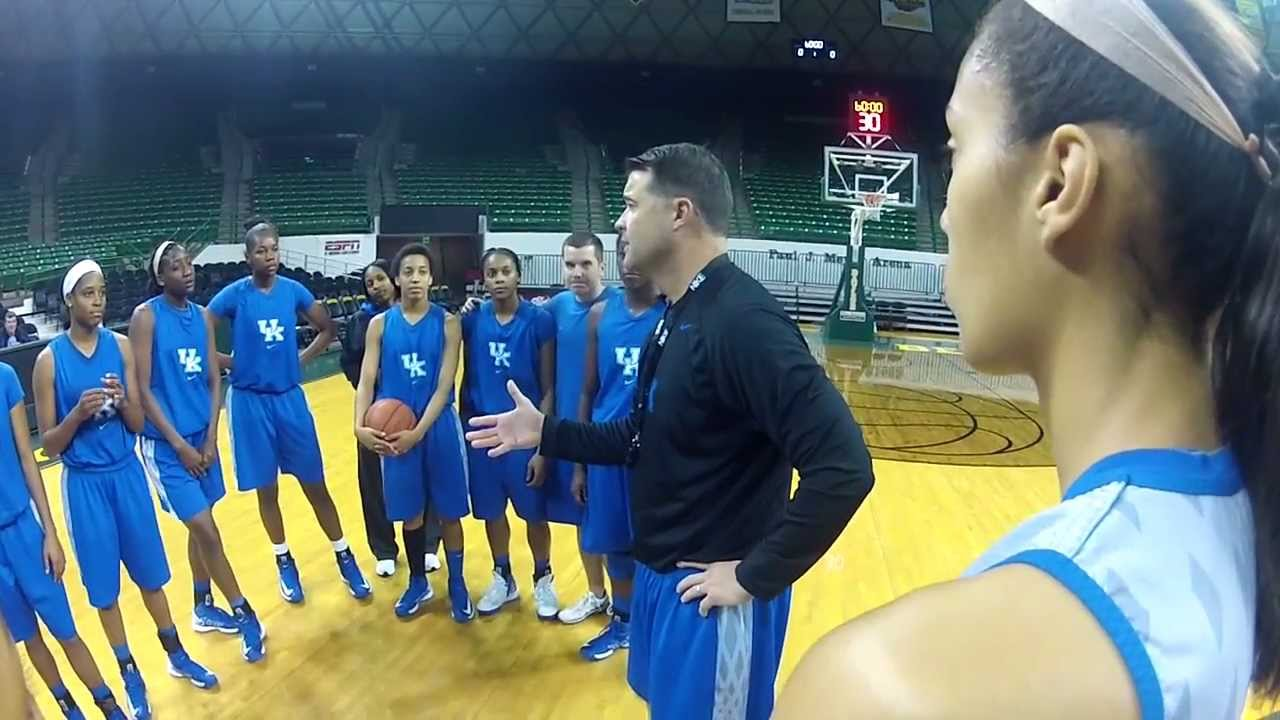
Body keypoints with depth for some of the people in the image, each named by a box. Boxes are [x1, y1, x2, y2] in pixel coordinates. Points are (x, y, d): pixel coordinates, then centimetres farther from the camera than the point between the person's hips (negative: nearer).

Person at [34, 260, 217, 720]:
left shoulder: (121, 346, -3)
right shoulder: (49, 360, -9)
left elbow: (138, 425, -1)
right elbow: (48, 445, -7)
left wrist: (122, 401, -21)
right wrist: (78, 413, -24)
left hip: (127, 473, 2)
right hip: (84, 483, -2)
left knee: (150, 573, 14)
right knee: (104, 586, 9)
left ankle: (177, 655, 32)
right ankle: (130, 675, 26)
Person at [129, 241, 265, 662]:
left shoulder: (202, 316, 5)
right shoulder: (146, 316, -12)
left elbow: (214, 381, 7)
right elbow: (142, 390, -14)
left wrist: (210, 438, -2)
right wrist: (179, 445, -14)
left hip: (202, 438, 6)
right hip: (166, 444, -6)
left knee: (199, 528, 16)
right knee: (206, 531, -4)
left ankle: (204, 609, 32)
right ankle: (244, 614, 8)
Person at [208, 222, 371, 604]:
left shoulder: (294, 290, -1)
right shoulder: (234, 295, -9)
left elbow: (327, 329, 13)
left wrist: (302, 358, 3)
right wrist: (231, 363, -6)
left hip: (290, 398, 2)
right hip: (250, 402, -1)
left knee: (315, 484, 8)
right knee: (267, 489, 11)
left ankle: (344, 557, 21)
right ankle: (284, 563, 28)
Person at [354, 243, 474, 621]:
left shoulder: (447, 322, -5)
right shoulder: (380, 324, 1)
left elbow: (444, 385, -10)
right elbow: (366, 379, -3)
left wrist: (419, 431, -19)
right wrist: (360, 425, -19)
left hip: (439, 427, -1)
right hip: (394, 431, 2)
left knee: (449, 512, 8)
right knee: (410, 513, 13)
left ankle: (457, 585, 26)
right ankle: (418, 583, 33)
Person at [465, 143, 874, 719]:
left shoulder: (742, 319, -25)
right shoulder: (677, 316, 6)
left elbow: (842, 468, -30)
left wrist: (756, 575, -22)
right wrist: (546, 432, 9)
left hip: (710, 593, -9)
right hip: (661, 575, 9)